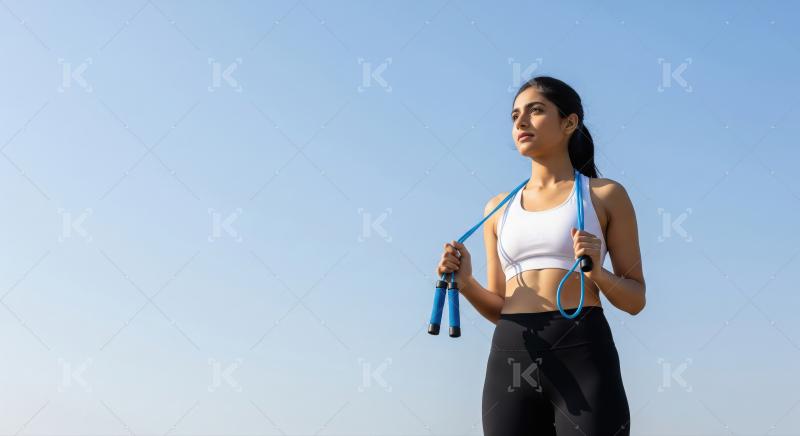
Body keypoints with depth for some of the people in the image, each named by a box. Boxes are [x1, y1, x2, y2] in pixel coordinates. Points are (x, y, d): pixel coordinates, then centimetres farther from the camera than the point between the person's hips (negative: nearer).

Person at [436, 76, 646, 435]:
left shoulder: (605, 195, 6)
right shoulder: (498, 208, 16)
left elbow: (636, 299, 6)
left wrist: (597, 273, -13)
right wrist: (466, 283, -1)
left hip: (582, 355, -3)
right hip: (510, 358, 3)